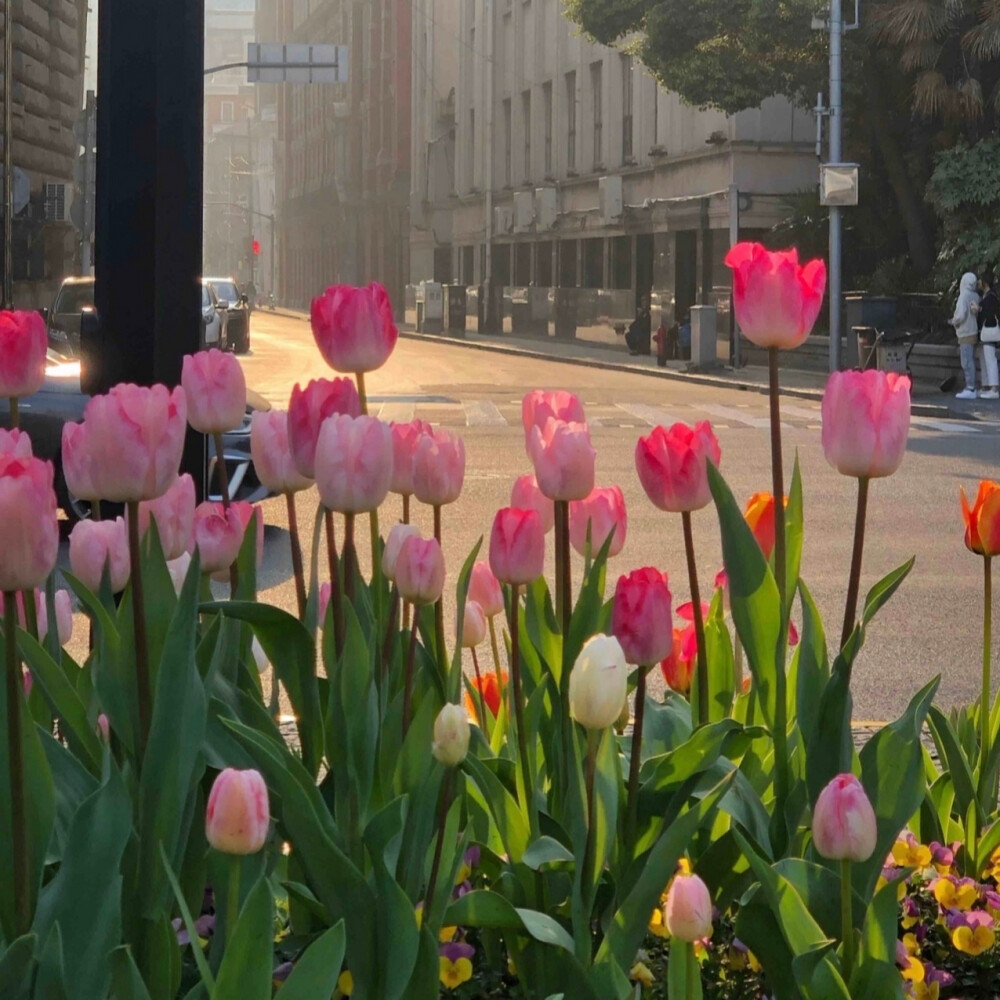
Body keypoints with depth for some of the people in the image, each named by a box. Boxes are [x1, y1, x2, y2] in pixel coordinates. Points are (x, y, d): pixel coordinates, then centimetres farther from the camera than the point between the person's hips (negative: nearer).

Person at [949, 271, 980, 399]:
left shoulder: (964, 296, -17)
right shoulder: (975, 296, 6)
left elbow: (961, 315, -23)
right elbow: (978, 313, 11)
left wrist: (954, 322, -3)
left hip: (966, 334, -8)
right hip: (973, 332, 8)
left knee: (967, 362, -7)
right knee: (970, 361, 14)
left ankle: (970, 390, -8)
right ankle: (971, 387, 18)